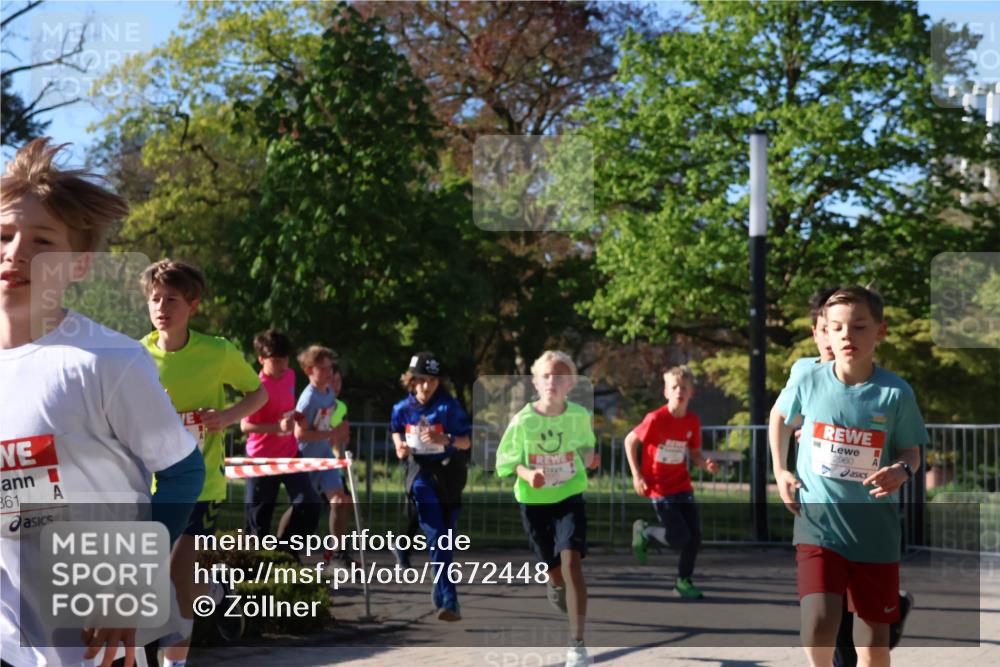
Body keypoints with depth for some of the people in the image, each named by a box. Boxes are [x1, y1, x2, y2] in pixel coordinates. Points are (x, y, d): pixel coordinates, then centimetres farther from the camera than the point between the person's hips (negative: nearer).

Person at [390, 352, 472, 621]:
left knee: (445, 535, 8)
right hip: (419, 468, 0)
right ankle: (448, 599, -23)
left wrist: (446, 440, -30)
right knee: (436, 532, -17)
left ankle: (441, 590, 31)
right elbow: (396, 430, 22)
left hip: (448, 470, 0)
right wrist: (400, 446, 1)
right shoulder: (402, 408, 0)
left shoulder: (449, 406, -9)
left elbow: (467, 441, -12)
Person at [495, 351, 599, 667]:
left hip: (570, 498, -1)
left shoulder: (580, 415, -8)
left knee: (571, 561, -21)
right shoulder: (523, 420, -12)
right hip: (534, 502, 1)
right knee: (554, 571, 10)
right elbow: (507, 459, -3)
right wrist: (527, 474, -23)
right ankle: (555, 585, 53)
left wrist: (588, 457, -11)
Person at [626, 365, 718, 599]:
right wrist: (636, 475, -11)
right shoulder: (656, 419, -17)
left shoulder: (693, 421, -2)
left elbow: (694, 453, 10)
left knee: (695, 535, 1)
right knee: (680, 537, -11)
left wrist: (706, 464, -13)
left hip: (682, 486, 5)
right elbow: (630, 441, -7)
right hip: (659, 488, -5)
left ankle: (683, 581, 19)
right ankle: (643, 531, 17)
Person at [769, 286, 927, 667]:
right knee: (818, 625, -21)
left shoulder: (896, 393, -8)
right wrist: (779, 471, 7)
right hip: (818, 522, 0)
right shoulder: (809, 382, -5)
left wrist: (902, 471, -20)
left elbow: (911, 452, 3)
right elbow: (779, 417, 16)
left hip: (875, 530, 1)